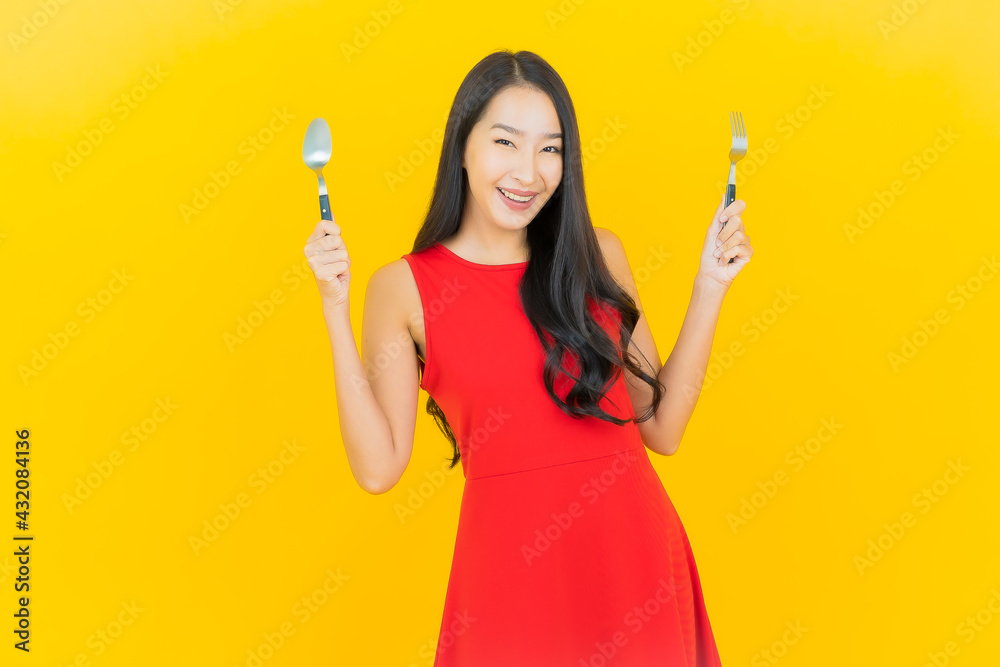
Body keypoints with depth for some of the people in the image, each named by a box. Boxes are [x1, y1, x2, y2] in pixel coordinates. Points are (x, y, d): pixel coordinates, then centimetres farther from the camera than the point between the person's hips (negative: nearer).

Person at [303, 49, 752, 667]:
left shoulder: (598, 255, 3)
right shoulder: (404, 287, -3)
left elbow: (662, 426, 2)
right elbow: (379, 467, -10)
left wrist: (710, 287, -1)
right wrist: (336, 311, -13)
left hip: (638, 564, 3)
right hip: (513, 572, -2)